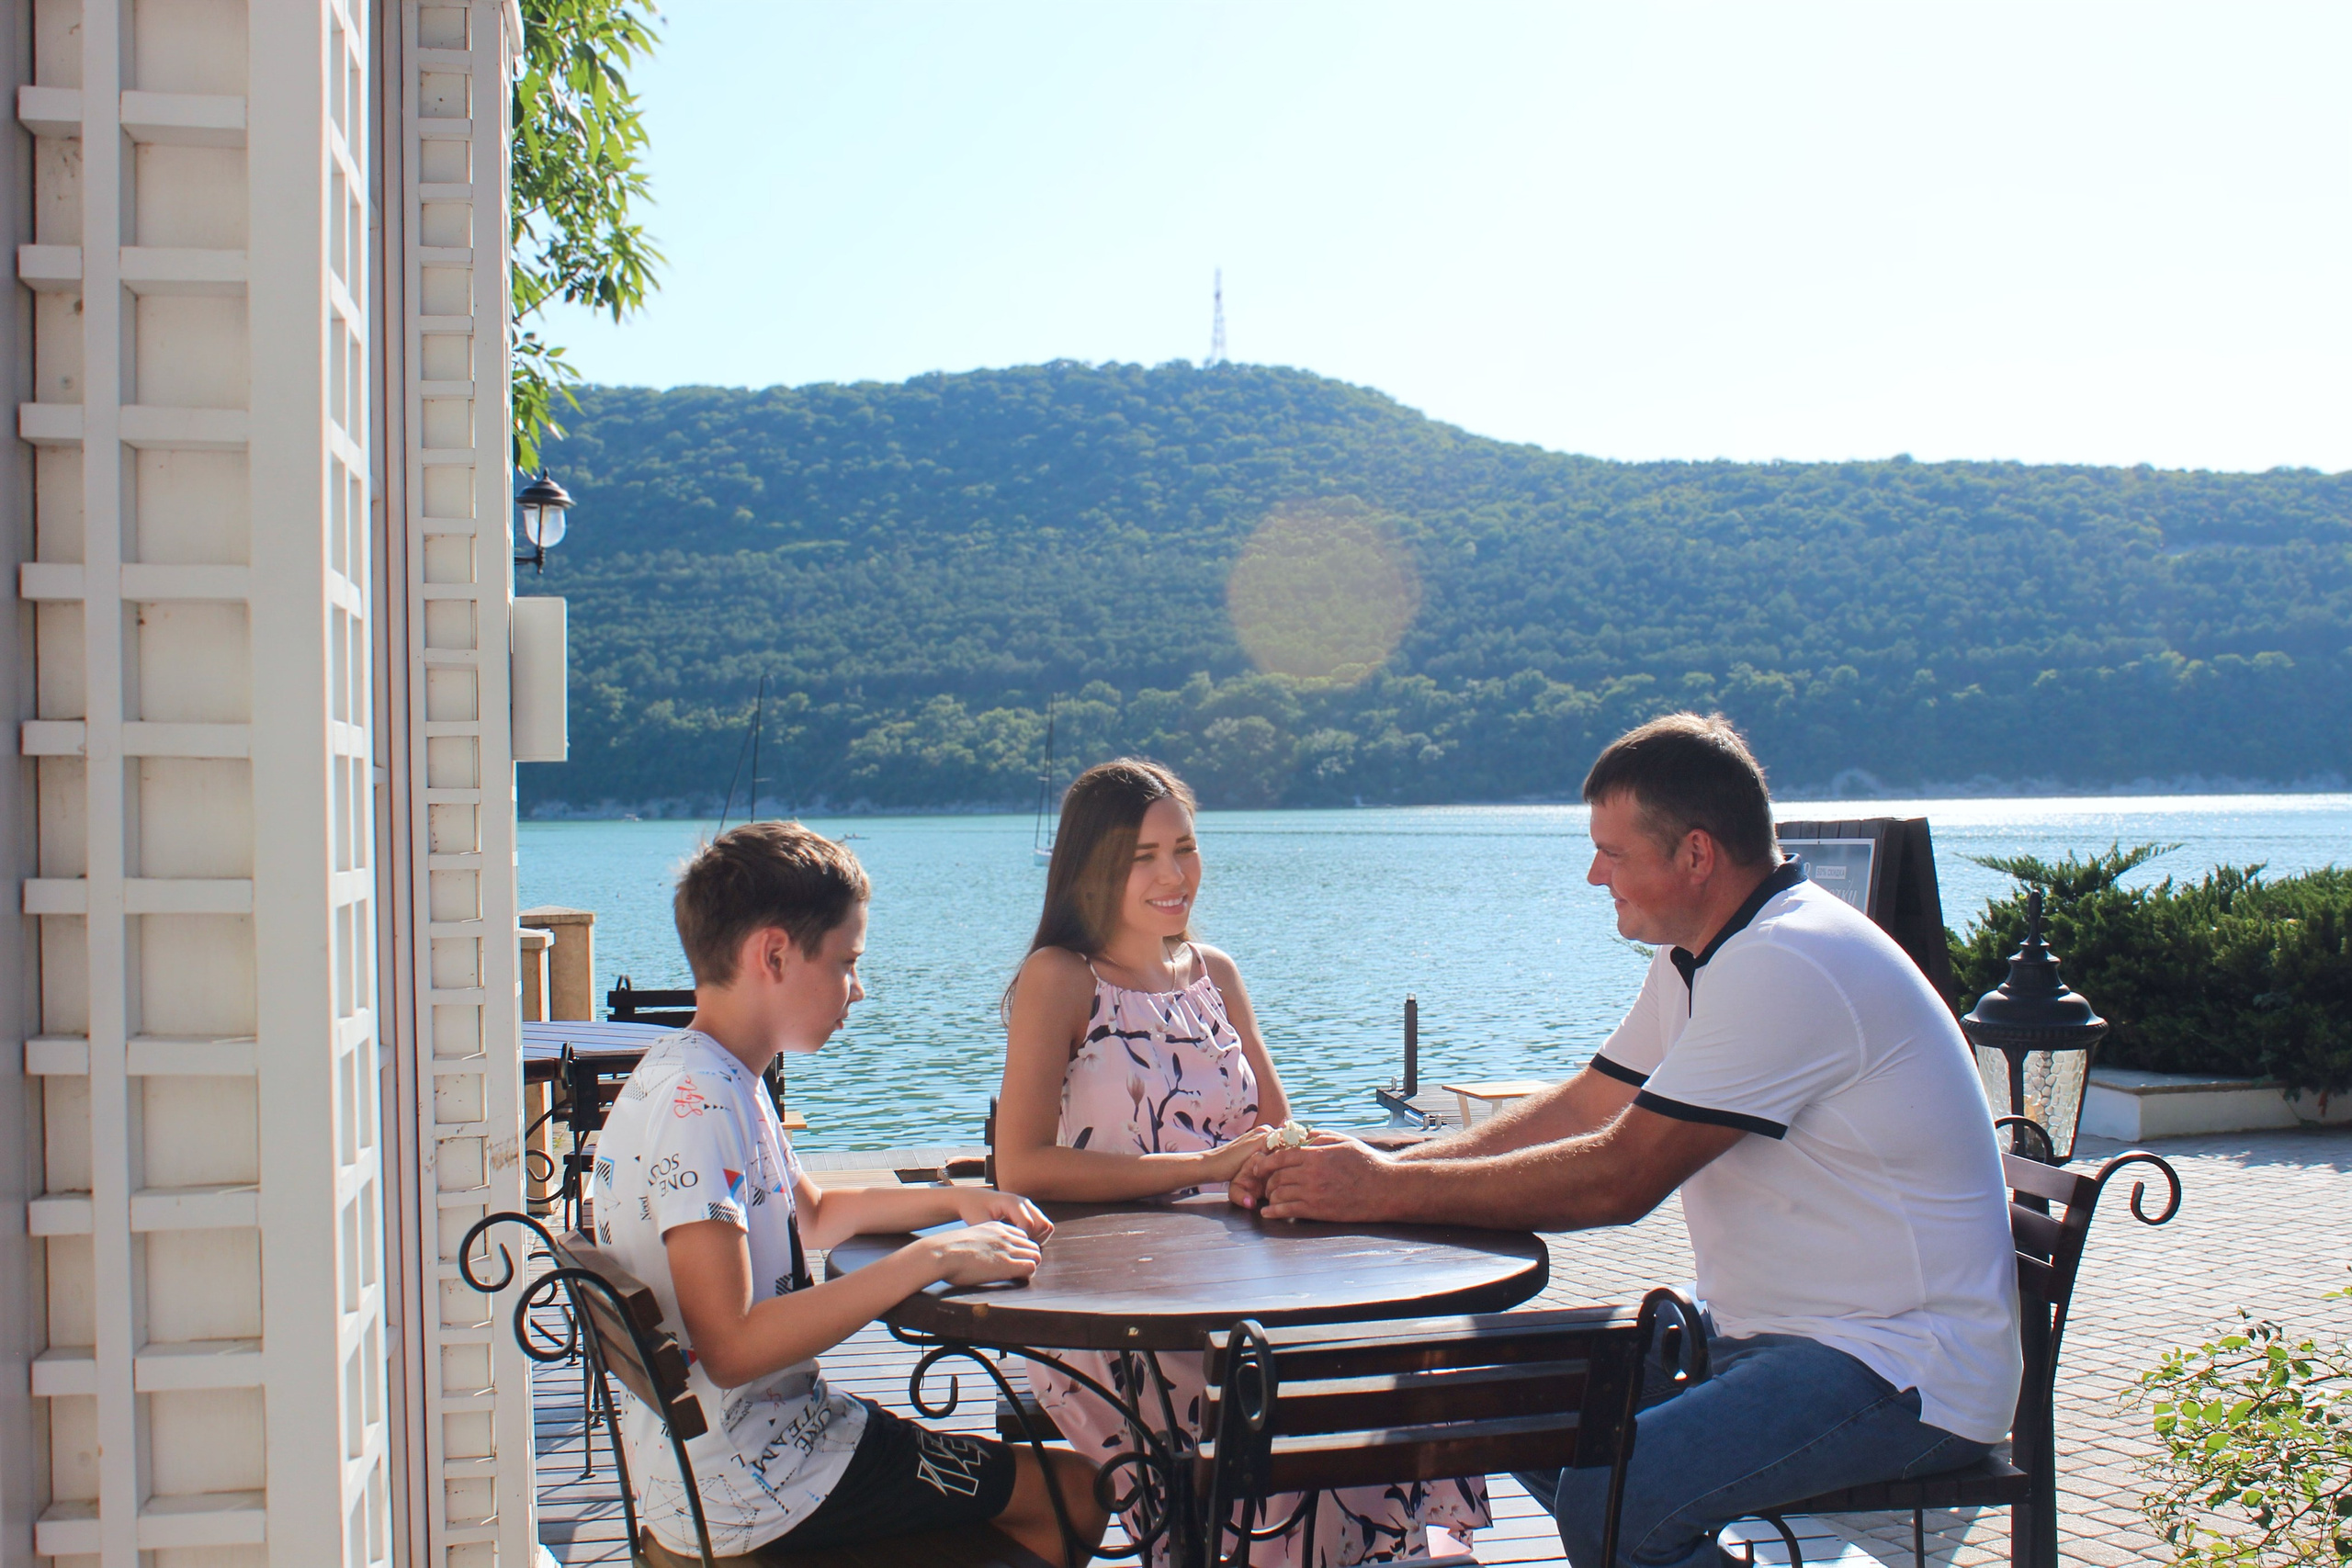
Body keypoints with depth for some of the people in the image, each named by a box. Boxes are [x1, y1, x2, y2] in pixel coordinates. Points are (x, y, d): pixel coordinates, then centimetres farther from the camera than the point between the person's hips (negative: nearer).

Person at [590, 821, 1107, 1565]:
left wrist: (953, 1200, 9)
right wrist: (929, 1259, -27)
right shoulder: (695, 1103, -24)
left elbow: (808, 1215, 25)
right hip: (745, 1490, -10)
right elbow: (732, 1348, -31)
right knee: (1071, 1491, 1)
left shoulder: (716, 1081, 8)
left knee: (1014, 1475, 23)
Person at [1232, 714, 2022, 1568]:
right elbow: (1580, 1108, 9)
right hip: (1767, 1329, 10)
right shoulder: (1699, 956, 10)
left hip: (1904, 1370, -10)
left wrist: (1387, 1191, -17)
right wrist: (1380, 1164, -4)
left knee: (1607, 1497, -27)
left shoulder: (1786, 969, -23)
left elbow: (1617, 1180, -23)